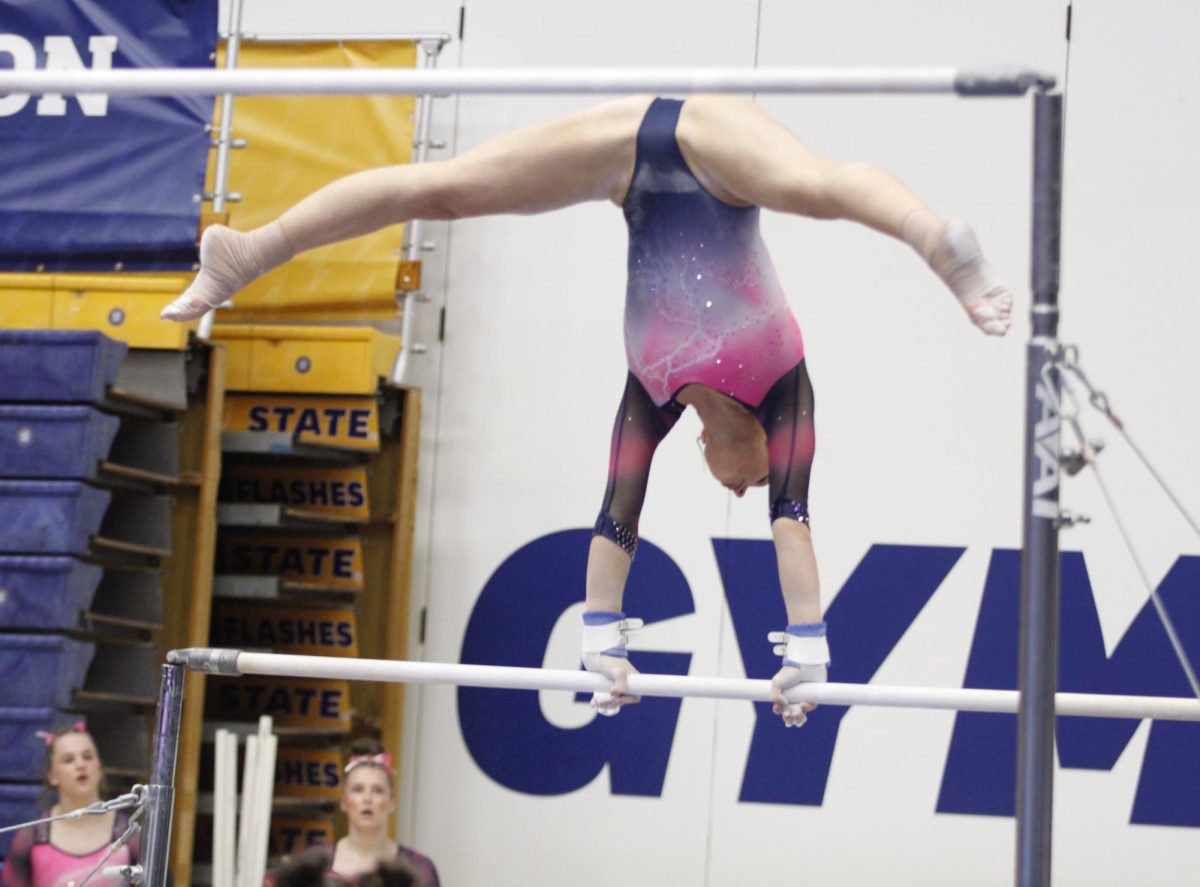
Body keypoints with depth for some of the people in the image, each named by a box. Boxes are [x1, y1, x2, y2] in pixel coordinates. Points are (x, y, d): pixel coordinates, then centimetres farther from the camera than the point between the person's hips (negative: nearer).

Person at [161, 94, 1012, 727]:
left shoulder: (660, 382, 28)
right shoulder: (779, 380, 22)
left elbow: (617, 516, 25)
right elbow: (791, 516, 14)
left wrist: (604, 643, 21)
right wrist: (803, 648, 11)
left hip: (636, 152, 3)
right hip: (702, 131, -3)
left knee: (437, 191, -8)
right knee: (826, 187, -33)